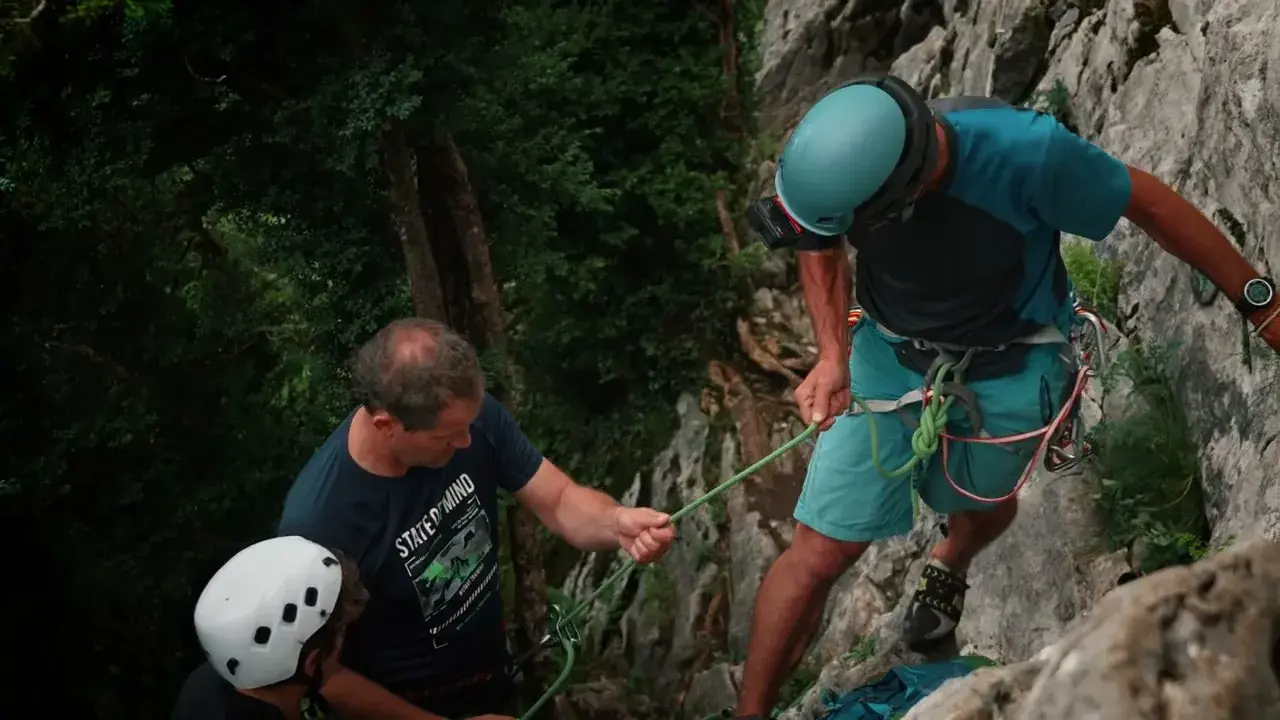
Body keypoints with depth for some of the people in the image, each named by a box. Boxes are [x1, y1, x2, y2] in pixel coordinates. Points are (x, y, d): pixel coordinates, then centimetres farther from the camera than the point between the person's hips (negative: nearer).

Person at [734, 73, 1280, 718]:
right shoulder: (845, 156, -27)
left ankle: (948, 568, 63)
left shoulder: (1026, 153, -37)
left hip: (1007, 371, -1)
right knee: (819, 553, -3)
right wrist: (834, 356, -17)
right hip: (890, 357, 1)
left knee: (983, 504, 26)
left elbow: (1151, 204, -20)